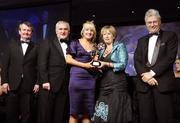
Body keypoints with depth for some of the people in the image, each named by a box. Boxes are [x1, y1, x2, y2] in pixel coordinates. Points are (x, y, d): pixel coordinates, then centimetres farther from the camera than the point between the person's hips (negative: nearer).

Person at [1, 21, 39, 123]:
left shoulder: (36, 47, 7)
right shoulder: (12, 45, 10)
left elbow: (39, 67, 2)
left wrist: (38, 83, -4)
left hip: (28, 86, -1)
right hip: (12, 84, 1)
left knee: (27, 113, 5)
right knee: (11, 113, 7)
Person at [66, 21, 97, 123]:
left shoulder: (95, 46, 15)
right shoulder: (75, 43, 4)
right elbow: (68, 59, -4)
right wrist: (84, 65, -11)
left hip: (91, 79, 4)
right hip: (77, 77, -4)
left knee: (88, 112, 6)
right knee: (75, 111, -1)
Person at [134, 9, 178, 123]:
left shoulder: (170, 36, 7)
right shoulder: (141, 40, 19)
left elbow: (170, 57, -6)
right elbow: (137, 60, 8)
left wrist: (152, 73, -12)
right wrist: (145, 75, -10)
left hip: (163, 83, -3)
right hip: (144, 84, 4)